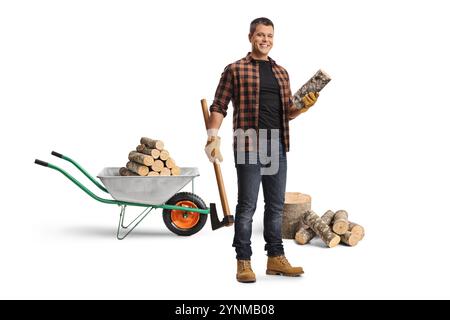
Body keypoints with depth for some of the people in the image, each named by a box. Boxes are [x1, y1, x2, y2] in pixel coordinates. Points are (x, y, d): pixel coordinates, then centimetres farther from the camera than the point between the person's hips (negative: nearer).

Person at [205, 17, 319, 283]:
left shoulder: (281, 72, 17)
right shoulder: (235, 70, 1)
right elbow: (219, 106, -2)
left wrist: (304, 106, 0)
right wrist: (213, 136, -14)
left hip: (277, 146, 6)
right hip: (249, 146, -5)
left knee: (276, 205, 11)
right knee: (247, 205, -1)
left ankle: (276, 258, 21)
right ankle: (244, 261, 8)